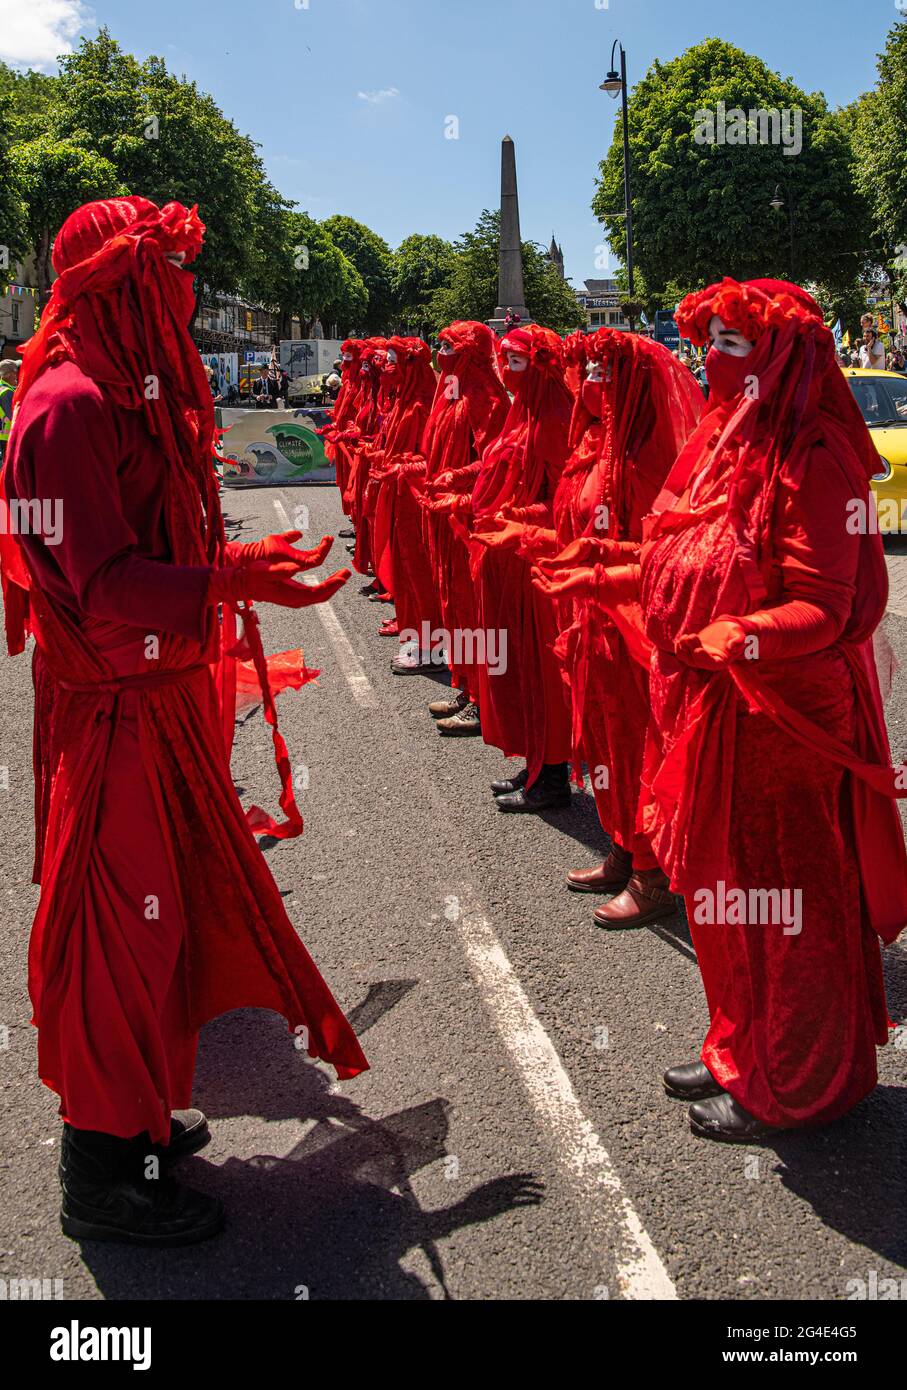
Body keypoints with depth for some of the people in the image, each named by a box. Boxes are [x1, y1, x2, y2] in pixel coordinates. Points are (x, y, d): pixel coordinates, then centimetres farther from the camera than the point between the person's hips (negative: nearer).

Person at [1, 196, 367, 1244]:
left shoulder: (134, 392, 13)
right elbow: (103, 580, -25)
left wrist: (247, 559, 23)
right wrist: (235, 580, -34)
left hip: (159, 696, 10)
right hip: (111, 711, -10)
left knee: (165, 902, 18)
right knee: (120, 916, -1)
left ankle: (134, 1110, 34)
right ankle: (101, 1171, 15)